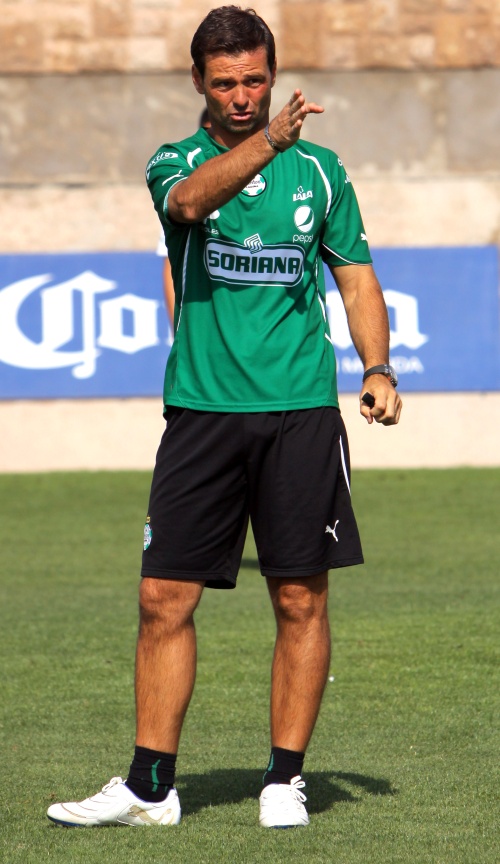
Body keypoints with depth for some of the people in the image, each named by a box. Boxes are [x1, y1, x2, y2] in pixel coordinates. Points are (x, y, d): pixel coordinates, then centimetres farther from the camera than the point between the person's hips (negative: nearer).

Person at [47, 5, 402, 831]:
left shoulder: (318, 168, 9)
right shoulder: (175, 164, 4)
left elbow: (355, 275, 15)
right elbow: (189, 202, -20)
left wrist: (378, 368, -1)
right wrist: (268, 141, -36)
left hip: (301, 412, 0)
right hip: (201, 411, 0)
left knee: (300, 599, 0)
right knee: (165, 598, -1)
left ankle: (285, 779, 9)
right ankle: (151, 786, 7)